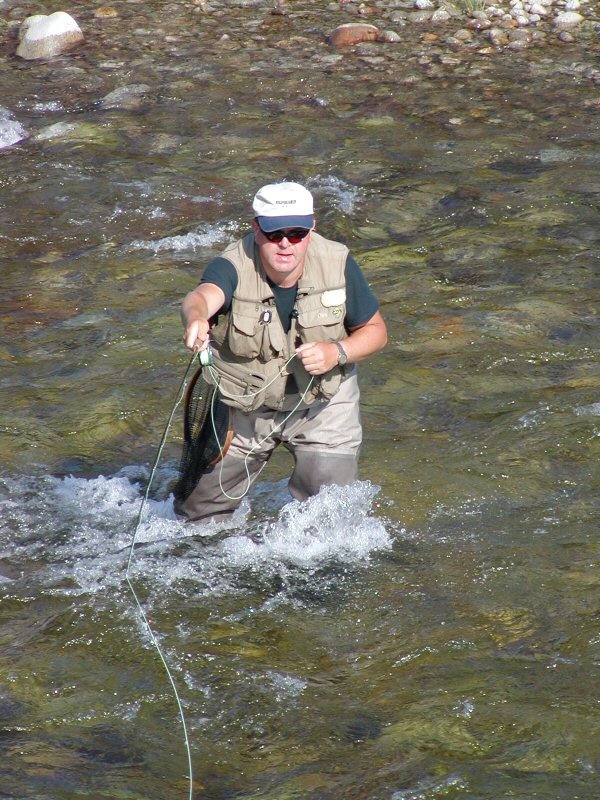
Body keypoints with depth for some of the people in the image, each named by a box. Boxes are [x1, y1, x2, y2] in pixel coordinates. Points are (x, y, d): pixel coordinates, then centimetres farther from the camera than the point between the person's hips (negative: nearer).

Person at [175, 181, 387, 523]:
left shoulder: (337, 264, -17)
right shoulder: (234, 267, -26)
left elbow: (376, 330, -5)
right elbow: (203, 296, -49)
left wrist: (337, 353, -26)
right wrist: (195, 319, -74)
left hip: (324, 403, 1)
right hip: (244, 405, 0)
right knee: (199, 516, 11)